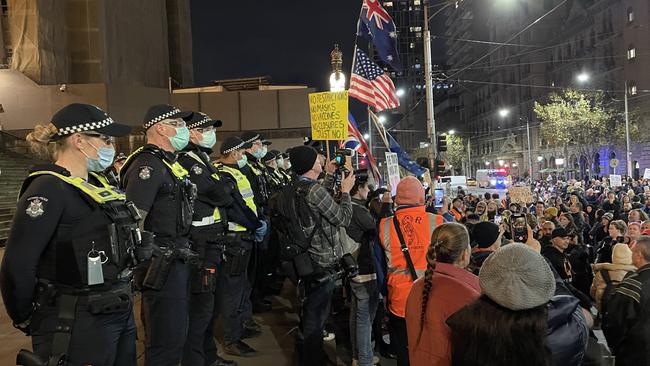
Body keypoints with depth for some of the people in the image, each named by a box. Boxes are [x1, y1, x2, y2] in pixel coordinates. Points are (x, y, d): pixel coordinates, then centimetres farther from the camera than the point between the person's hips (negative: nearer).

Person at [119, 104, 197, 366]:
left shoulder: (169, 163, 15)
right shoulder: (149, 164, -16)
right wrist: (140, 263, -22)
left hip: (176, 262, 10)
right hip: (162, 267, -10)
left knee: (176, 332, 20)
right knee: (166, 343, 0)